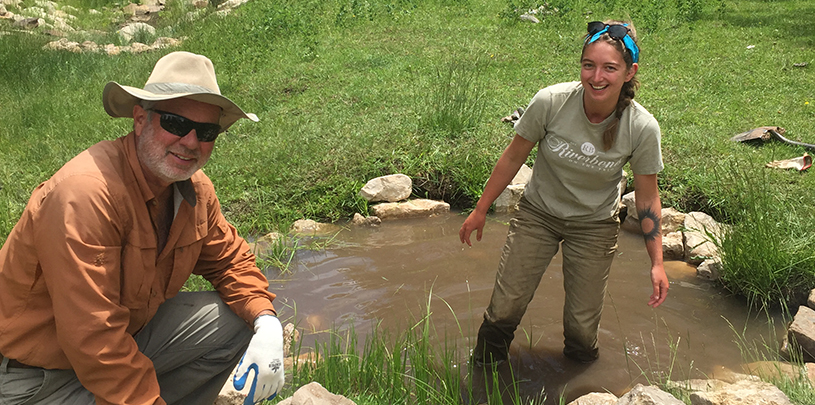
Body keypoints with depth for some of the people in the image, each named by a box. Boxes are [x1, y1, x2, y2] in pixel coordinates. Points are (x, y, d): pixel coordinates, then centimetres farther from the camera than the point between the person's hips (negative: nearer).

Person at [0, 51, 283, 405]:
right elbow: (91, 337, -30)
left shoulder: (196, 189, -4)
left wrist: (267, 323, -10)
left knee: (237, 320, -1)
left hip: (128, 332, 7)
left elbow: (230, 259, 8)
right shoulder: (86, 192, -30)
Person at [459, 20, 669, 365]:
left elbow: (647, 198, -7)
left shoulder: (642, 128, -21)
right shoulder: (550, 102, -24)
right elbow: (513, 157, -9)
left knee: (582, 324, 4)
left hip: (595, 226, 0)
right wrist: (480, 211, -1)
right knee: (505, 307, 0)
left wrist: (657, 262, -5)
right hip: (538, 213, 0)